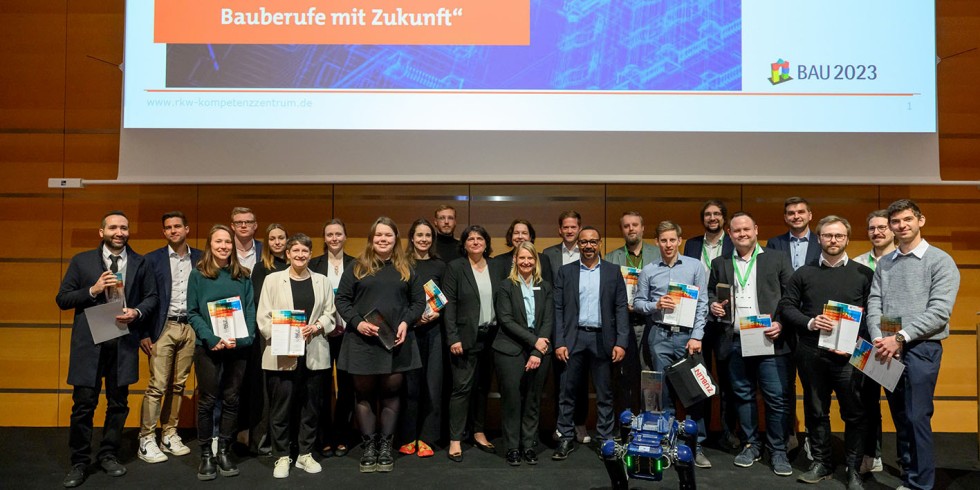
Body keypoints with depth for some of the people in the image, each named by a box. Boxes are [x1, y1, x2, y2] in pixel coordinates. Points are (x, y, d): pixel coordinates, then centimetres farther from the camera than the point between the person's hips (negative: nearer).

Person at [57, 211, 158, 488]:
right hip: (89, 342, -1)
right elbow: (62, 299, 3)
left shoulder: (140, 264, 7)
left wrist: (137, 312, -10)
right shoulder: (82, 261, 4)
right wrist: (92, 291, -13)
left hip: (124, 343, 2)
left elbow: (152, 297, 9)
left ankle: (109, 455, 25)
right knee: (83, 405, 1)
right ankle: (80, 462, 16)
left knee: (118, 404, 10)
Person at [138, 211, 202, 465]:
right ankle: (146, 441, 4)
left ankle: (169, 435, 19)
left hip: (190, 328, 3)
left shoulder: (200, 258, 7)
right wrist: (144, 333, -6)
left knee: (178, 385, 9)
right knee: (157, 386, -4)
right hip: (164, 328, -2)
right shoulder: (153, 259, 2)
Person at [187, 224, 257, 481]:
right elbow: (193, 312, -2)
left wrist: (242, 339, -11)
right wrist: (212, 339, -16)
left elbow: (250, 310, 5)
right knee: (207, 400, 3)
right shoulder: (198, 274, 2)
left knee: (231, 400, 7)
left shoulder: (242, 276, 8)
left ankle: (224, 451, 18)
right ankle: (206, 454, 14)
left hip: (237, 347, 2)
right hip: (208, 346, -2)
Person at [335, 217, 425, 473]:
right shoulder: (357, 267, 5)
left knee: (391, 392, 6)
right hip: (362, 340, -1)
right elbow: (342, 299, 2)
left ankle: (385, 447, 17)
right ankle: (369, 447, 18)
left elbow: (418, 301, 9)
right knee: (364, 393, 6)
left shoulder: (406, 269, 10)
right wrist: (357, 322, -12)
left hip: (396, 340, 1)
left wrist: (406, 322, -8)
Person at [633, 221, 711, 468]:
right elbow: (638, 302, 8)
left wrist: (696, 336, -8)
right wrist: (655, 305, -12)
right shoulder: (648, 270, 5)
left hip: (688, 335, -1)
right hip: (660, 337, 1)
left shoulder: (695, 266, 2)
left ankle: (696, 445, 12)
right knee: (663, 391, 8)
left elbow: (702, 304, -1)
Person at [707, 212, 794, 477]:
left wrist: (782, 323, -11)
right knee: (743, 396, 9)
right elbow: (711, 293, 20)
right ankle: (751, 445, 23)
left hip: (770, 340, -2)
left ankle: (778, 451, 13)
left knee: (777, 398, -1)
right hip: (735, 342, 3)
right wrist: (713, 305, -2)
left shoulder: (778, 259, 5)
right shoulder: (719, 263, 13)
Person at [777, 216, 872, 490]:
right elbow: (786, 306, 7)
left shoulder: (863, 274, 5)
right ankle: (821, 463, 25)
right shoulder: (804, 273, 10)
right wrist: (810, 323, -9)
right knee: (816, 411, 11)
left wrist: (857, 339, -13)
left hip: (849, 354, -2)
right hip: (811, 353, 2)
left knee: (855, 413, 1)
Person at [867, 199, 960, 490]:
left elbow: (939, 311, -12)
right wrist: (879, 340, -11)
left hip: (922, 348, -5)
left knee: (918, 418, -4)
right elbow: (874, 304, 5)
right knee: (900, 418, 12)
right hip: (887, 350, 5)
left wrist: (900, 338, -16)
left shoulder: (940, 261, -3)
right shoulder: (884, 264, 12)